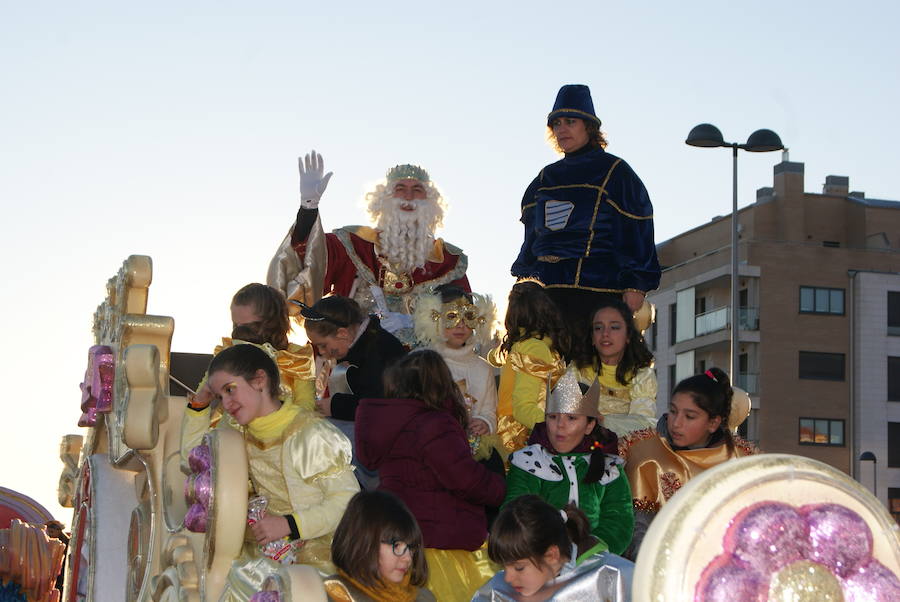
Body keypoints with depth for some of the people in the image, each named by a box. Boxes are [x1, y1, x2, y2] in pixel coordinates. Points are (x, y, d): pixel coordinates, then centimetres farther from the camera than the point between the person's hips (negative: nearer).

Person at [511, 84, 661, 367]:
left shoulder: (614, 172, 4)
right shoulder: (546, 178, 21)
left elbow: (638, 233, -2)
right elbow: (531, 236, 25)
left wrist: (635, 285, -10)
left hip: (597, 289, -5)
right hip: (546, 288, 5)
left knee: (587, 357, -13)